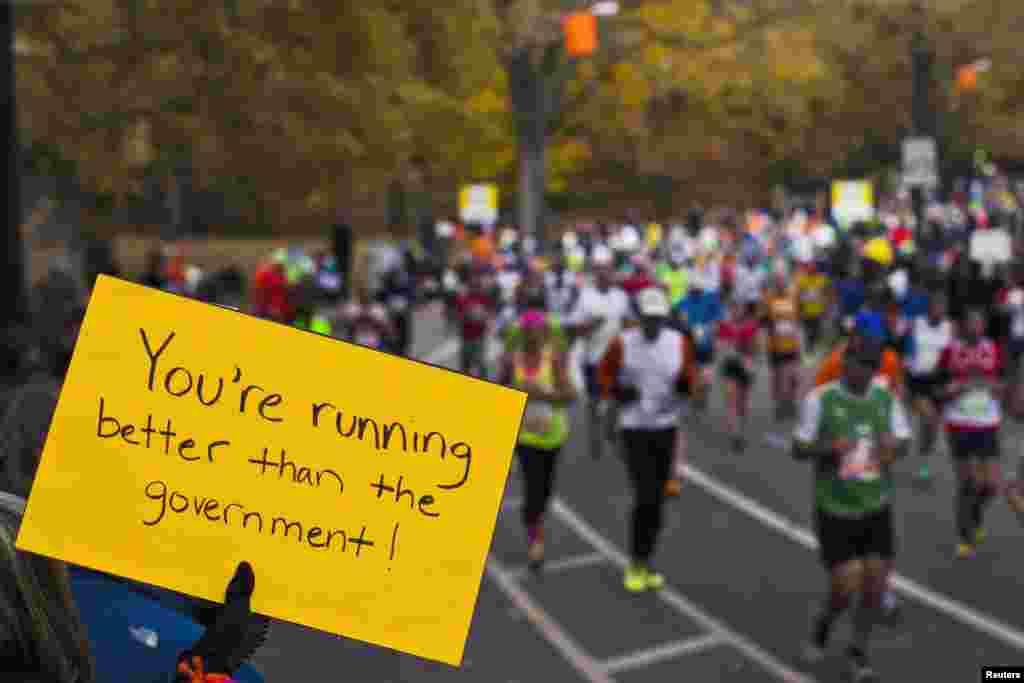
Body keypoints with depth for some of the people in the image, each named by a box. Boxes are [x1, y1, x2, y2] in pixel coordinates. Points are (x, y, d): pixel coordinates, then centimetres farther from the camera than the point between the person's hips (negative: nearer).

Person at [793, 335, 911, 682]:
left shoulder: (886, 397, 0)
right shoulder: (821, 398, -11)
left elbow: (903, 441, 7)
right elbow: (798, 448, -5)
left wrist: (893, 446, -17)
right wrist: (828, 448, -25)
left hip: (877, 508, 4)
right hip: (835, 510, -4)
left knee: (875, 586, 3)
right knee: (845, 590, -7)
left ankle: (858, 651, 26)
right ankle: (823, 625, 28)